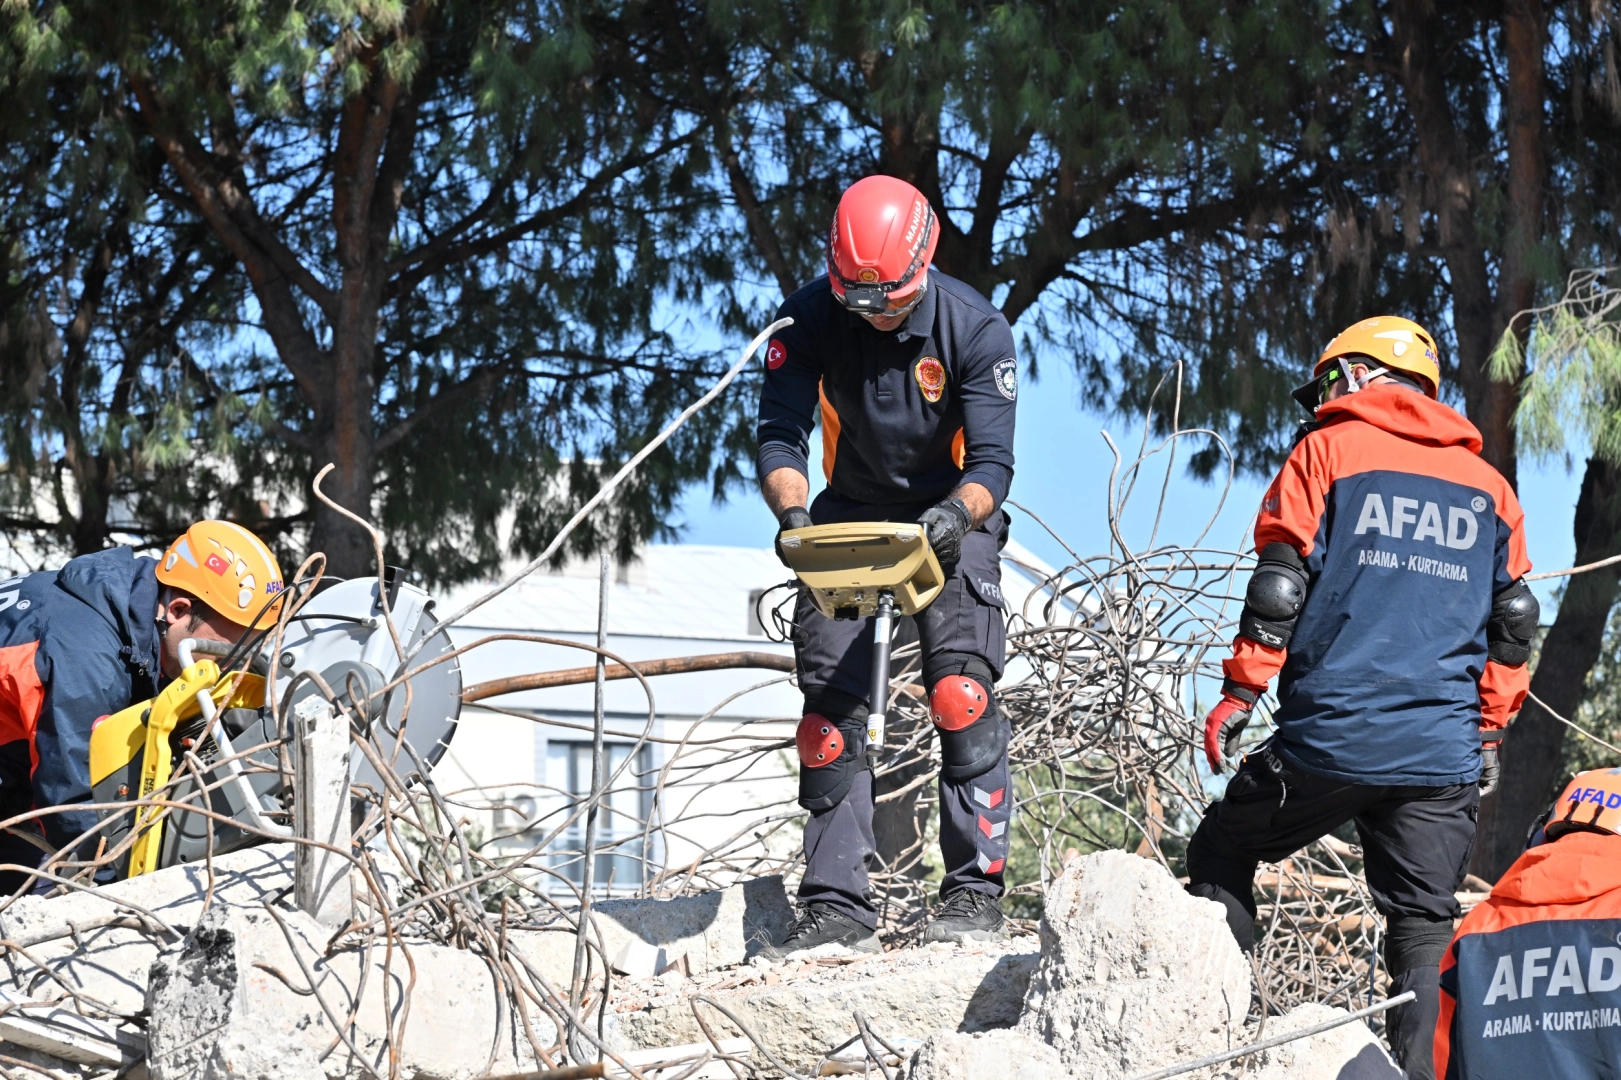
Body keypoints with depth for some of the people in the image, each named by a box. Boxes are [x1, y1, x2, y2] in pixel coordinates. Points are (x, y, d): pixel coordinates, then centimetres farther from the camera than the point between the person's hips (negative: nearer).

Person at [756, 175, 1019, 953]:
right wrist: (792, 512, -41)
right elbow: (780, 436, -21)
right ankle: (836, 904, -1)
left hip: (950, 514, -2)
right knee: (830, 705, -5)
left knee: (962, 691, -19)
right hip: (849, 515, 2)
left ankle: (975, 891, -15)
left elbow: (992, 461, -24)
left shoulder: (974, 327, -22)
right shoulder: (810, 319, -18)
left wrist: (960, 513, -46)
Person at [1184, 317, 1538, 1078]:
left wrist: (1238, 694, 1)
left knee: (1221, 856, 15)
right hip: (1443, 758, 3)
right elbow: (1513, 622, 16)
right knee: (1423, 931, 6)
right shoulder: (1487, 484, 17)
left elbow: (1280, 586, -3)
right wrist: (1488, 732, 21)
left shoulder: (1328, 451, 4)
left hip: (1330, 737, -3)